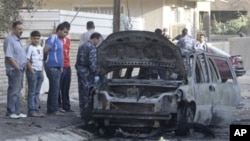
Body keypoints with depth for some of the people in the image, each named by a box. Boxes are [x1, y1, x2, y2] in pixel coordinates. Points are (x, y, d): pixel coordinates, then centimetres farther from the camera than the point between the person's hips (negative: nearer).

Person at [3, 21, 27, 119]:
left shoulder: (18, 40, 18)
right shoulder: (9, 40, -11)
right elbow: (9, 56, -18)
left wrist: (22, 67, 15)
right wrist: (17, 67, -17)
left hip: (20, 70, 9)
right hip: (14, 70, -9)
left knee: (18, 91, 11)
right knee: (13, 91, -6)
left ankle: (16, 111, 16)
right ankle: (10, 112, -2)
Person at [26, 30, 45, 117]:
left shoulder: (40, 48, 14)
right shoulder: (30, 48, -8)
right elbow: (27, 60, -13)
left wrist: (42, 70, 10)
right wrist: (31, 70, -16)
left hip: (40, 71, 7)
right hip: (33, 71, -7)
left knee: (37, 92, 9)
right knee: (32, 92, -5)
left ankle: (36, 109, 12)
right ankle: (31, 110, -4)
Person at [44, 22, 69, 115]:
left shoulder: (59, 40, 18)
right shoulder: (53, 38, -12)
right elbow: (46, 50, -23)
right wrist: (47, 59, -7)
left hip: (57, 67, 10)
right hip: (52, 67, -10)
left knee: (54, 89, 11)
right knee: (55, 88, -9)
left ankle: (50, 109, 15)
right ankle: (54, 110, -7)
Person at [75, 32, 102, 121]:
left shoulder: (82, 46, 18)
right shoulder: (92, 47, -12)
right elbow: (92, 61, -18)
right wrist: (95, 71, -10)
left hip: (80, 71, 9)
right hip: (87, 73, -9)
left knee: (82, 93, 11)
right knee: (88, 93, -6)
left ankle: (83, 113, 16)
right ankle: (87, 113, -5)